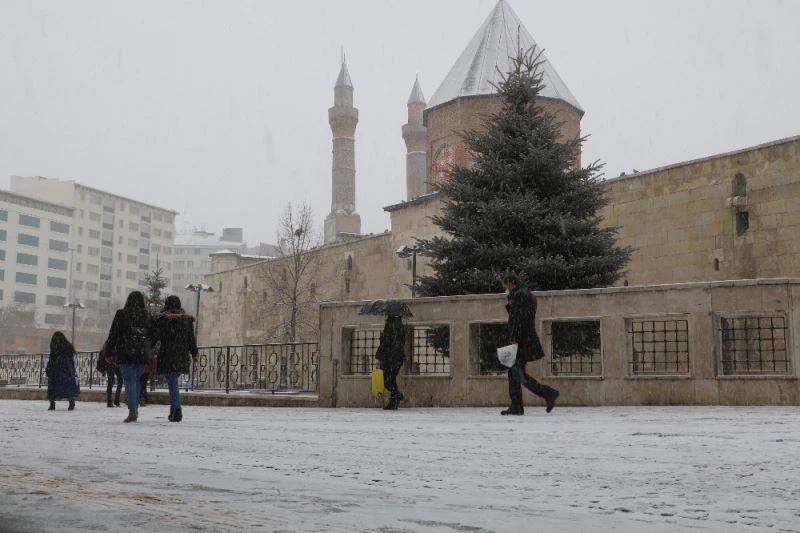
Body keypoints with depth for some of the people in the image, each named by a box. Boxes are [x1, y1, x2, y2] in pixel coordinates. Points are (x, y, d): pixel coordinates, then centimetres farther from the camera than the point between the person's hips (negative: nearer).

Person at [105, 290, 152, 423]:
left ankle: (132, 411, -9)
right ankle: (135, 408, 15)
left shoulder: (121, 314, -4)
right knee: (137, 381, 15)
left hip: (125, 354, -3)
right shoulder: (147, 315, 4)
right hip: (142, 354, 3)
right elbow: (152, 335, 10)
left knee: (129, 382, -2)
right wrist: (150, 353, 20)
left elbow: (113, 334, -2)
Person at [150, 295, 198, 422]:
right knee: (174, 383, 18)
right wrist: (194, 354, 15)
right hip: (182, 357, 5)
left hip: (167, 356, -5)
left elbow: (154, 336, -8)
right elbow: (191, 338, 10)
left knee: (172, 384, -5)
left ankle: (177, 410, -13)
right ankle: (173, 410, 17)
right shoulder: (187, 319, 9)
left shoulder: (163, 318, -6)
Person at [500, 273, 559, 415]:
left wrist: (515, 340, -22)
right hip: (527, 340, 11)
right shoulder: (528, 295, 21)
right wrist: (509, 305, 13)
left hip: (521, 341, -11)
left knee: (518, 374, -13)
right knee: (513, 373, 10)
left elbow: (519, 320, -20)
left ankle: (548, 393, -13)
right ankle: (516, 407, 8)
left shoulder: (519, 295, -11)